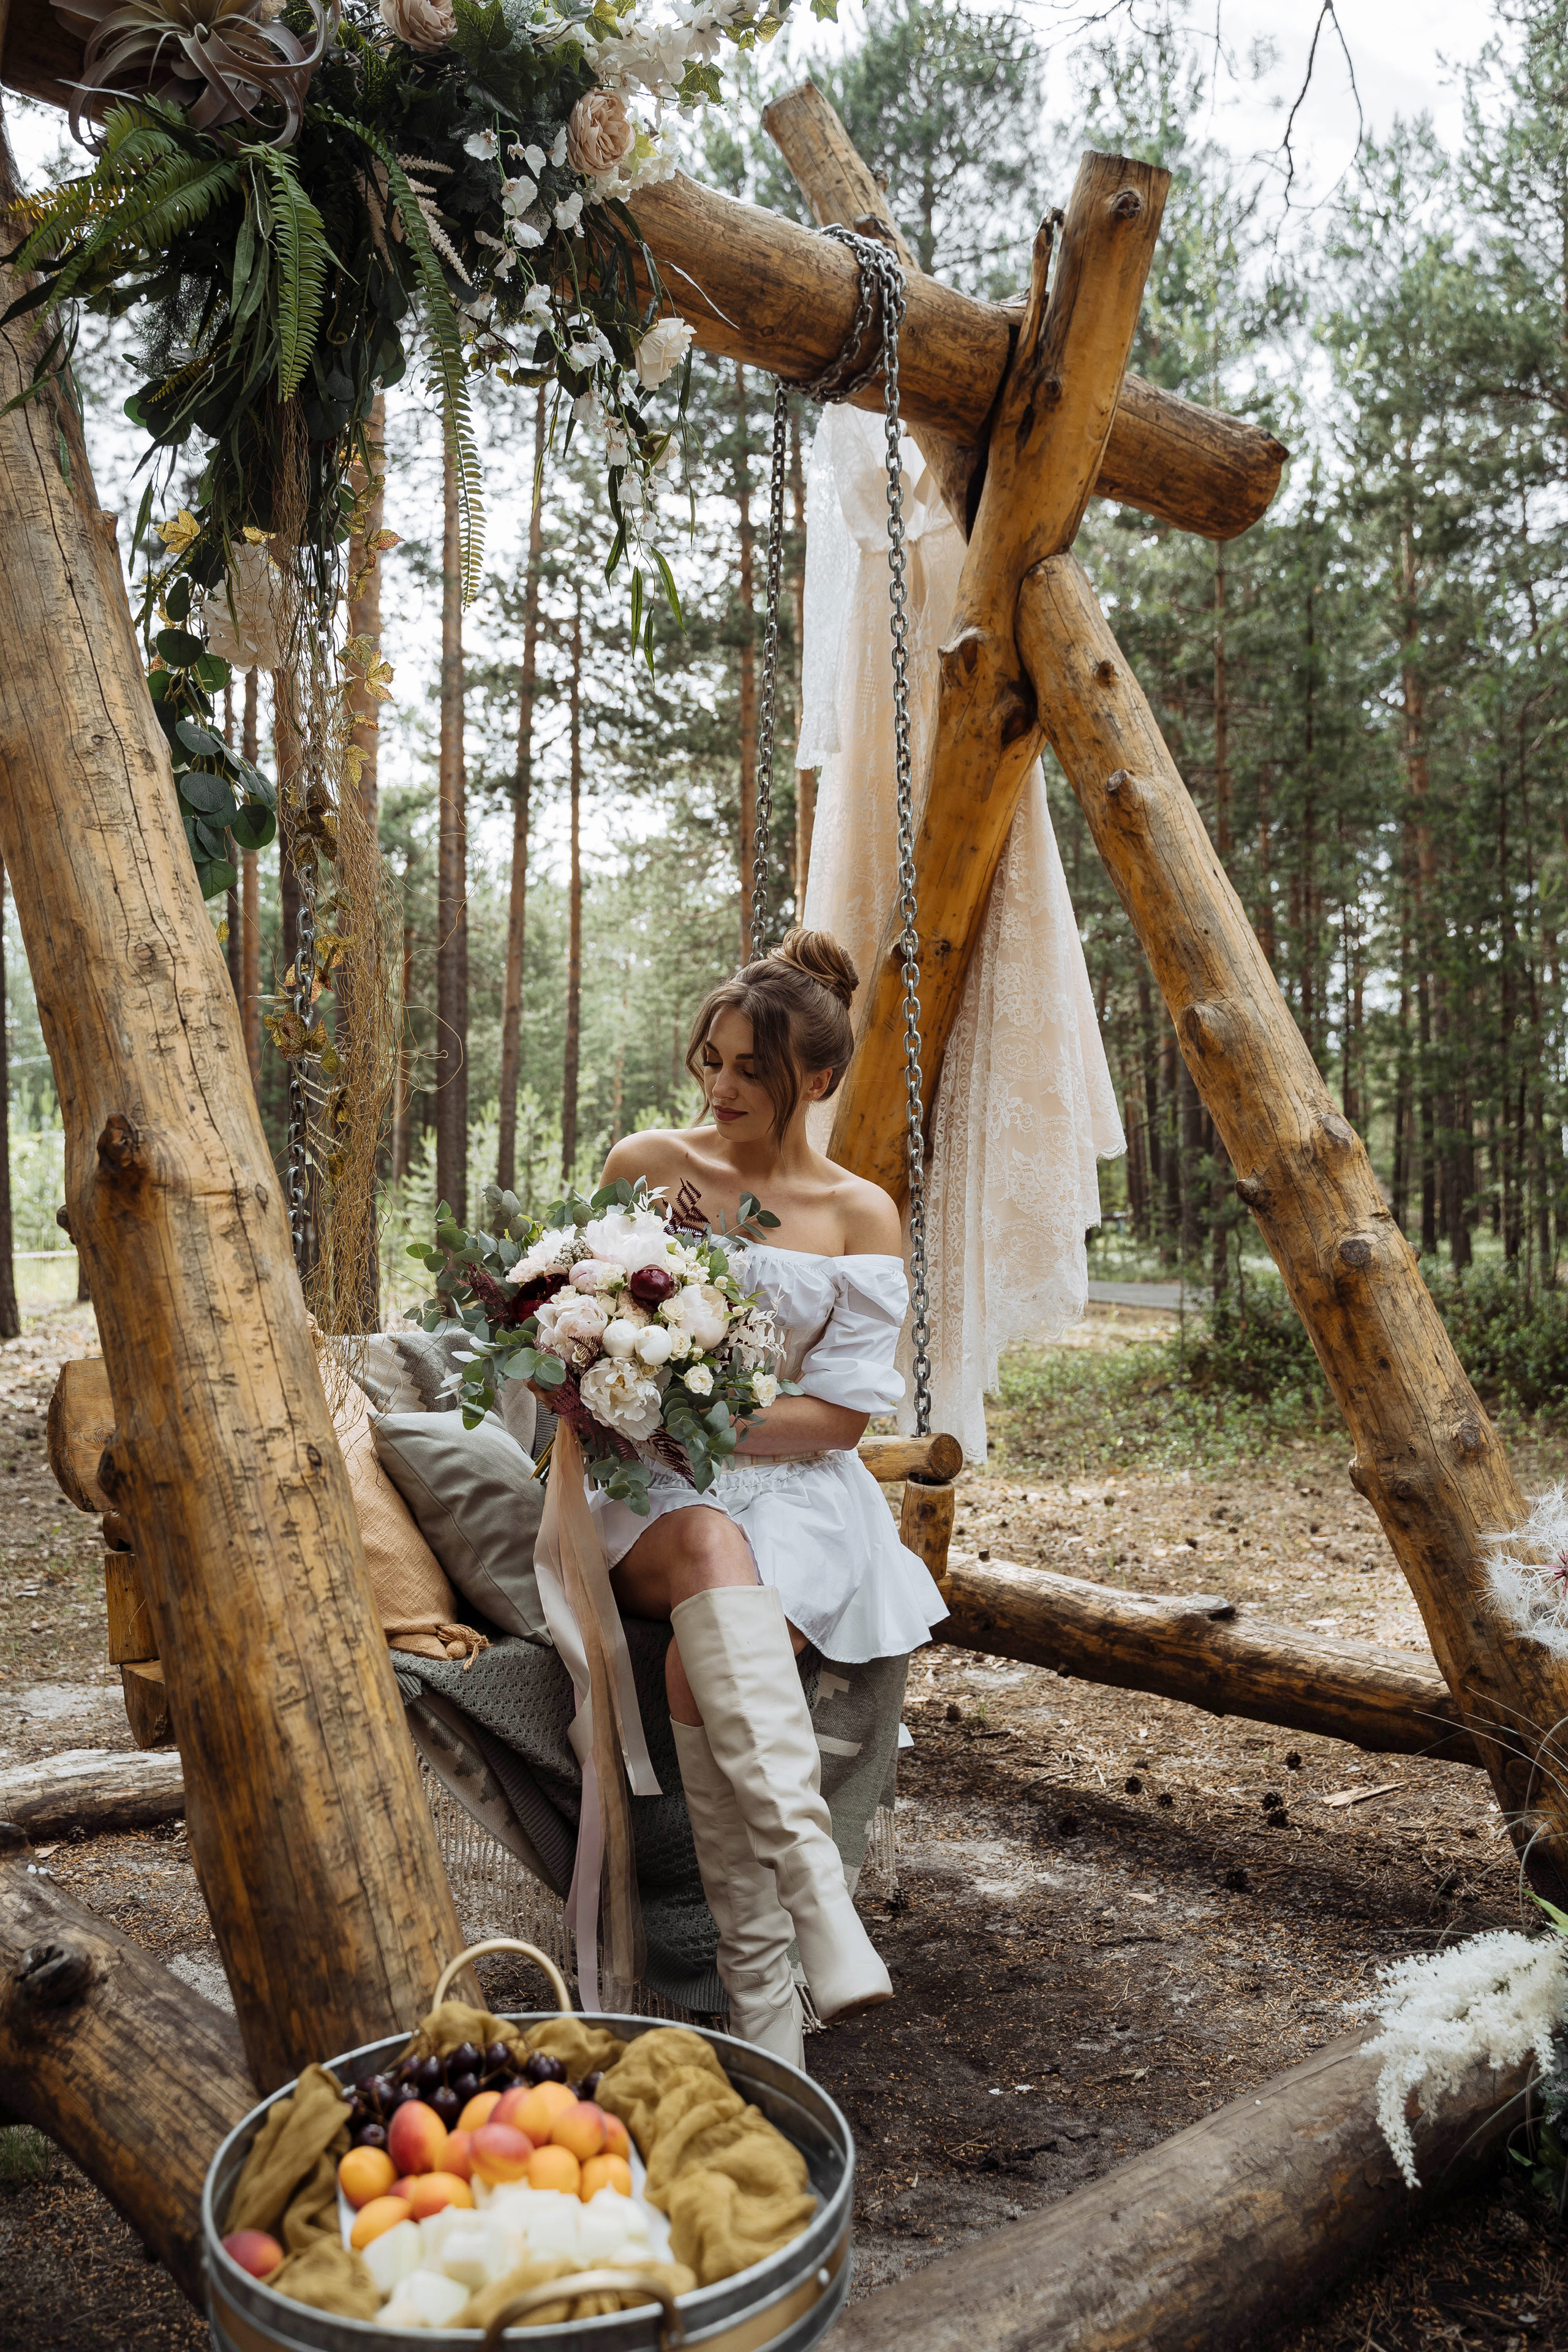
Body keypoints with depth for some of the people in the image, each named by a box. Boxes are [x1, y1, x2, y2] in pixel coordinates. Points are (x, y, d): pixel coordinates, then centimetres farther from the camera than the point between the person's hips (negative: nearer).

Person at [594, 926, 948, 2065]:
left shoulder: (860, 1218, 5)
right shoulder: (646, 1164, 10)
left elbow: (840, 1415, -1)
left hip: (794, 1491, 0)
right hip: (652, 1493, 1)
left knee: (700, 1670, -34)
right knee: (711, 1549, -39)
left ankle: (764, 1996, -26)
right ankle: (818, 1890, -45)